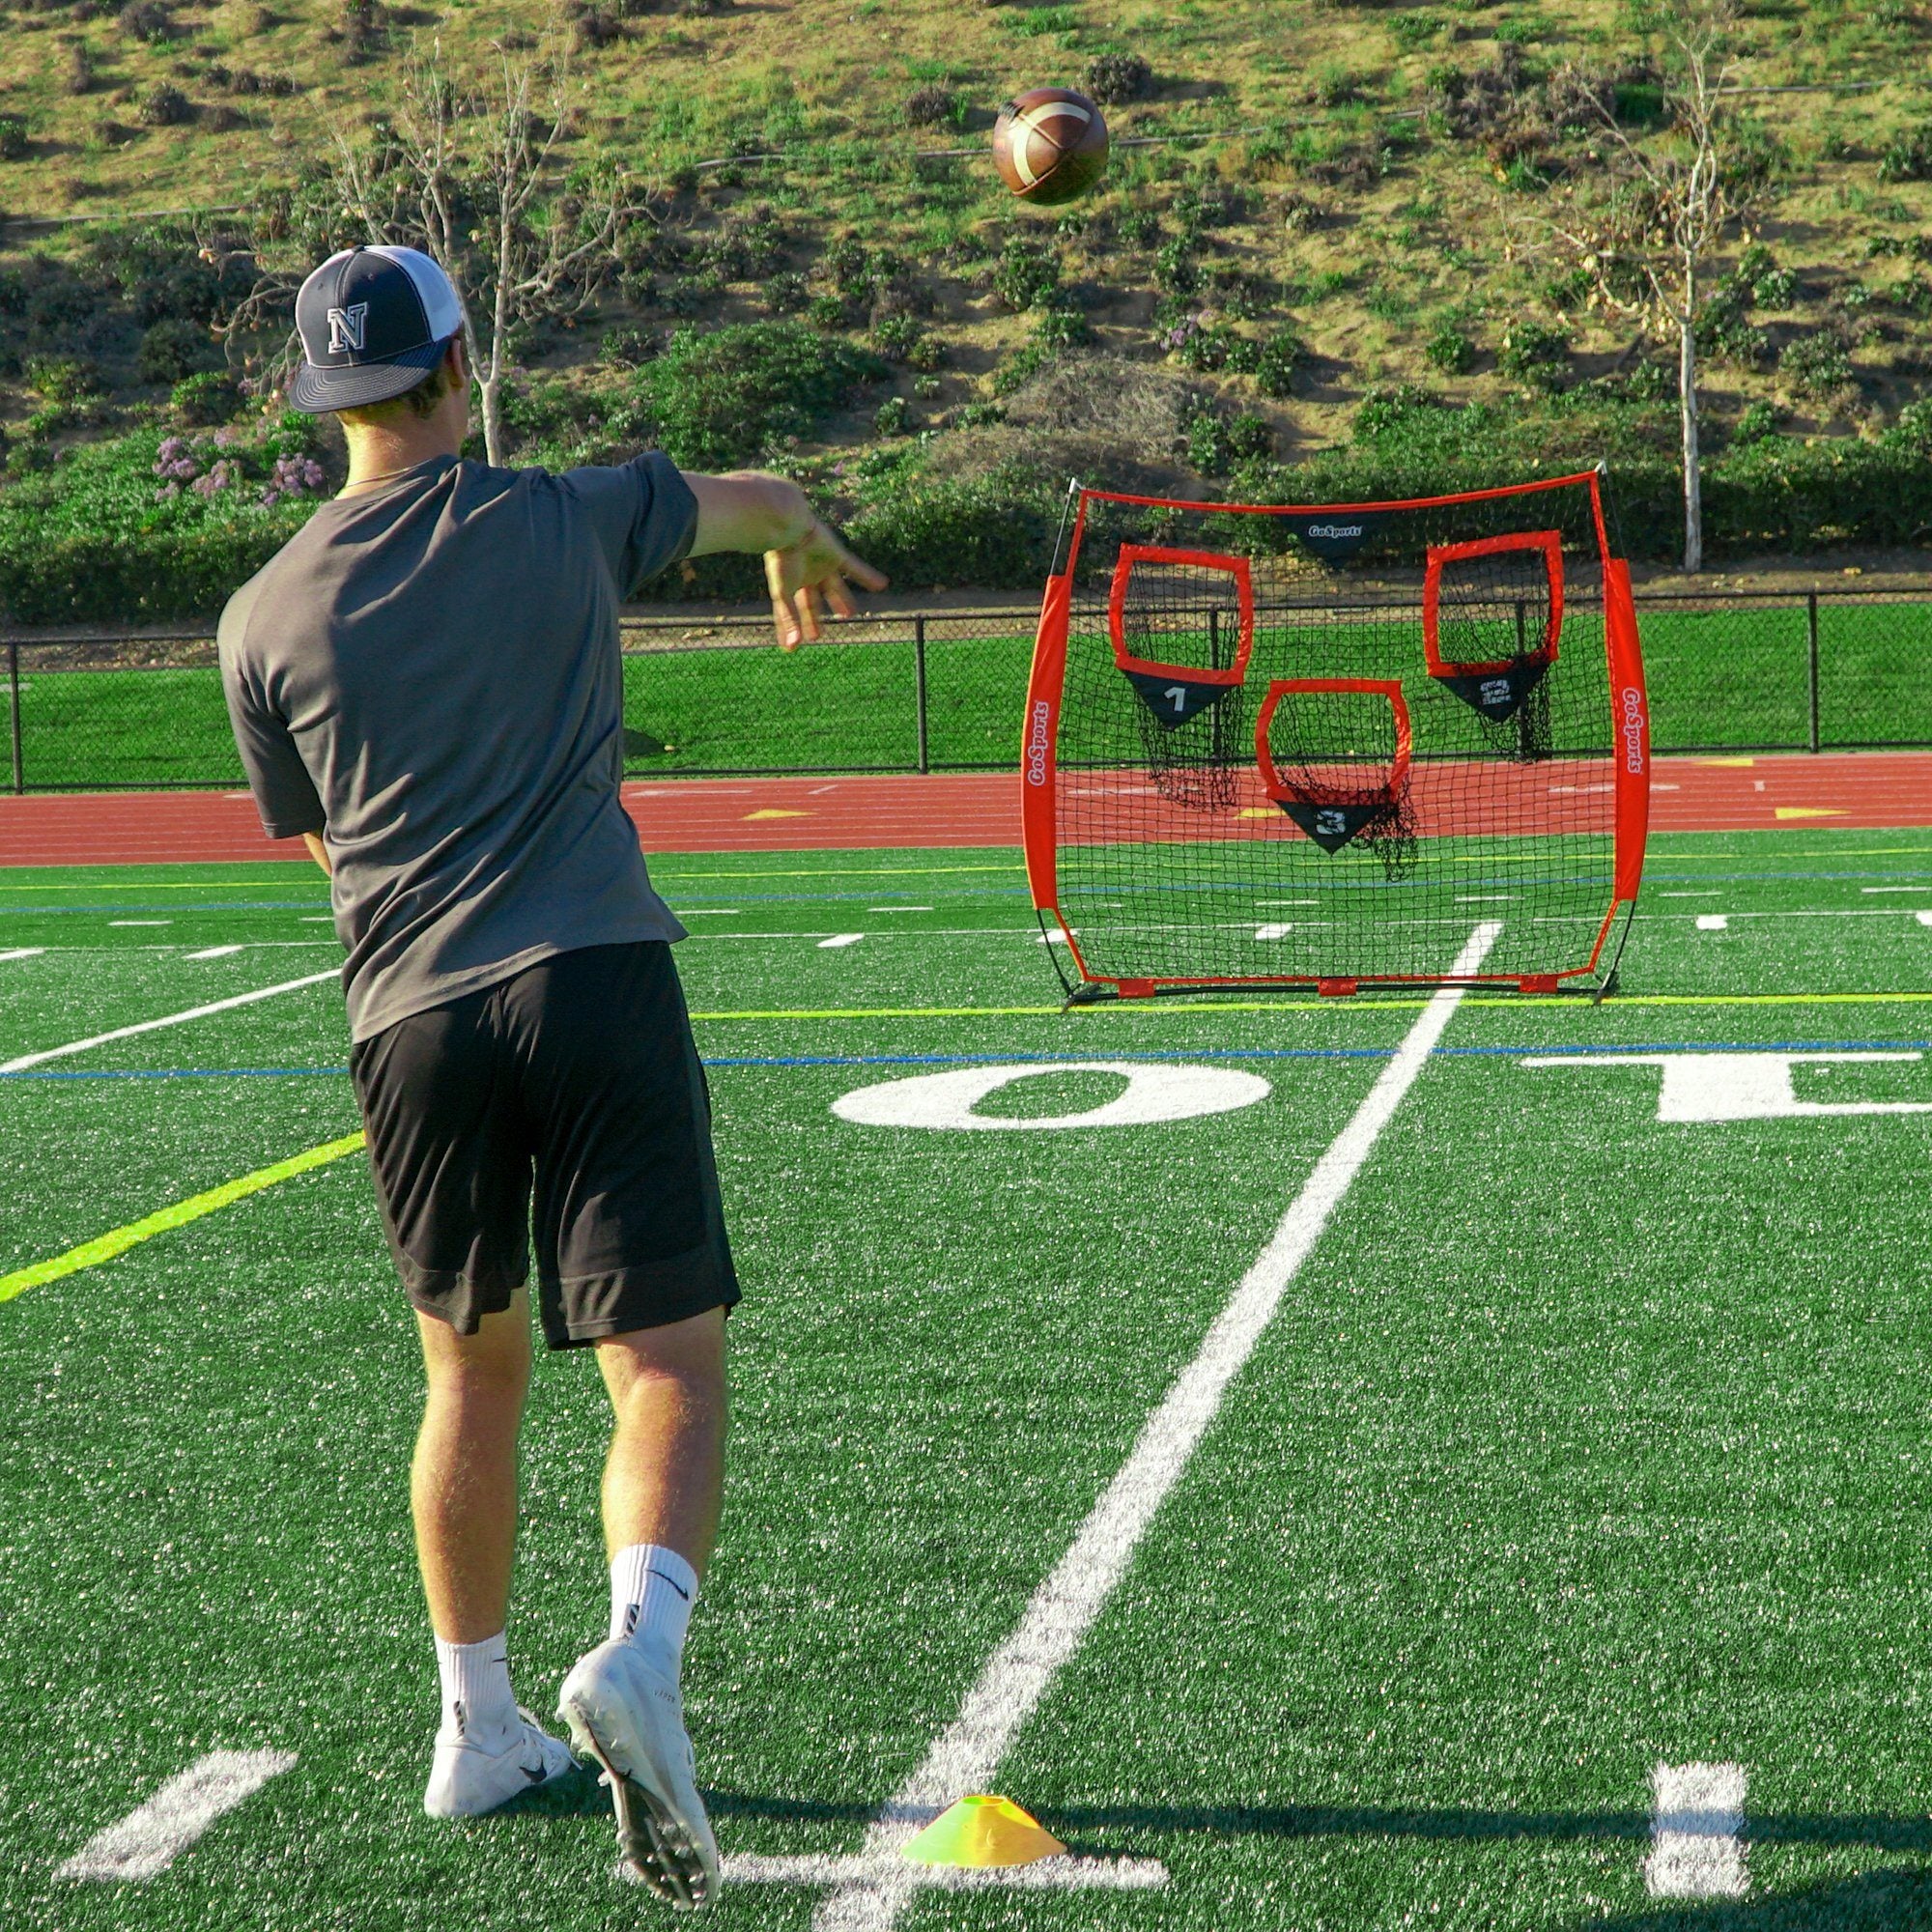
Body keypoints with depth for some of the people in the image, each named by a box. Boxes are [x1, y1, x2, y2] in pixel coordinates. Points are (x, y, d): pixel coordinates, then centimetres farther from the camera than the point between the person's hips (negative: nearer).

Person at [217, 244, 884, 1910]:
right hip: (595, 979, -3)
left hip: (408, 1018, 3)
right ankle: (639, 1649, -27)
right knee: (670, 1368, -2)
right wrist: (809, 549, 49)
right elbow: (759, 497, 26)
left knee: (474, 1370, 18)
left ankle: (480, 1729, 25)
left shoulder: (266, 616, 6)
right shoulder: (567, 522, 5)